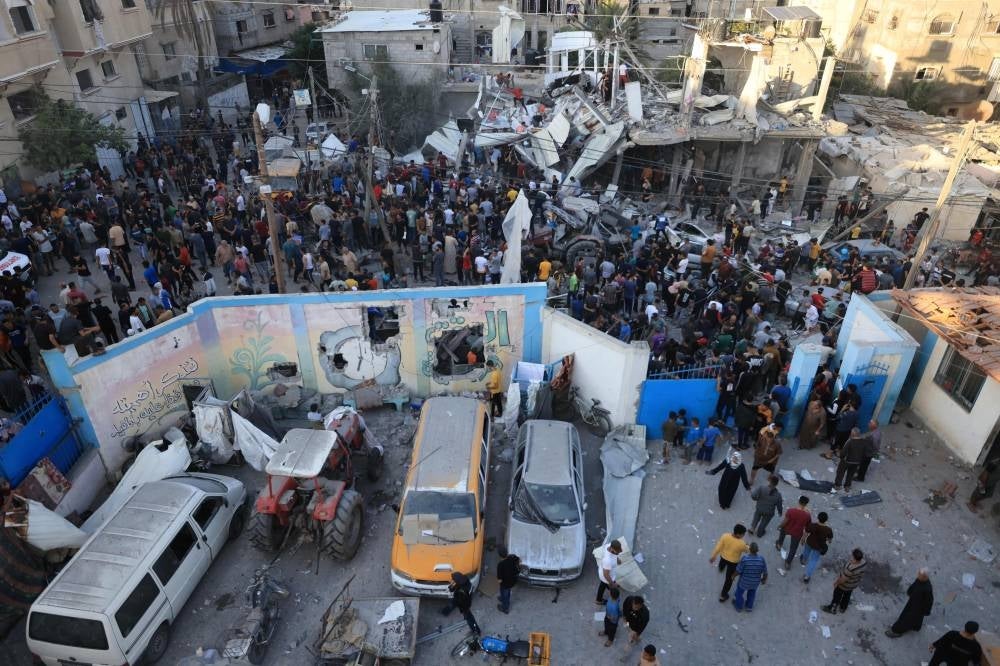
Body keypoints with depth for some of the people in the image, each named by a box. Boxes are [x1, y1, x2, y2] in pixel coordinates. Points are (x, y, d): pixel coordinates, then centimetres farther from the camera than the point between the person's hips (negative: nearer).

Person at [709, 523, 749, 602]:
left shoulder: (725, 536, -27)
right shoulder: (741, 544, -36)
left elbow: (718, 547, -16)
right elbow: (746, 549, -11)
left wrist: (713, 556, -1)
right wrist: (748, 546, 14)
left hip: (723, 557, 5)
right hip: (733, 562, -5)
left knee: (722, 563, 42)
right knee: (729, 578, 18)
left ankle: (721, 568, 78)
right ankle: (723, 595, 32)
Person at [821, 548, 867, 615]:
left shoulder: (850, 569, -43)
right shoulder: (864, 561, -23)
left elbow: (843, 579, -26)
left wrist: (836, 582, -9)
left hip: (845, 584, -6)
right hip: (855, 583, 6)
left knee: (837, 595, 20)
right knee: (847, 594, 31)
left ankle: (832, 609, 44)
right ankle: (843, 608, 55)